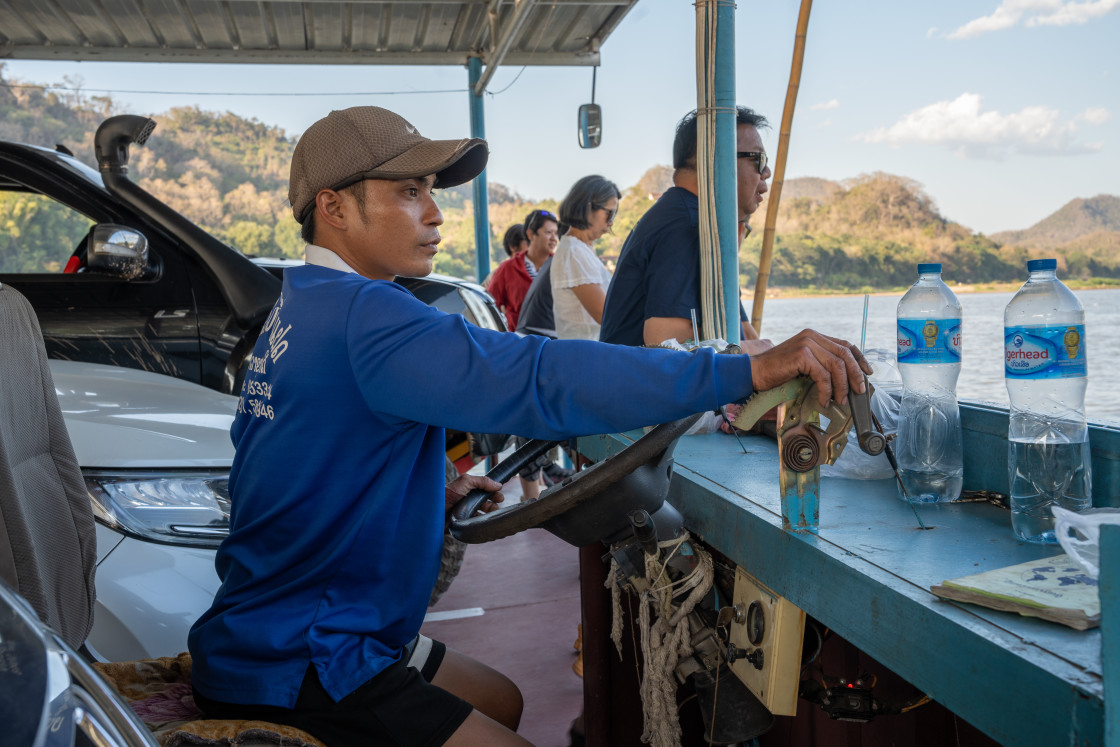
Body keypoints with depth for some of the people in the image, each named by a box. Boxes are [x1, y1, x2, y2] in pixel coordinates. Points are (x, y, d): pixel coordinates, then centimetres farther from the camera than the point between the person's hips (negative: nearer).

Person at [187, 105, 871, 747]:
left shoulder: (302, 310, 11)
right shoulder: (361, 317, -24)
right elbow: (539, 379, -36)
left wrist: (433, 499, 9)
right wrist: (753, 370, -36)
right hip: (288, 677, -10)